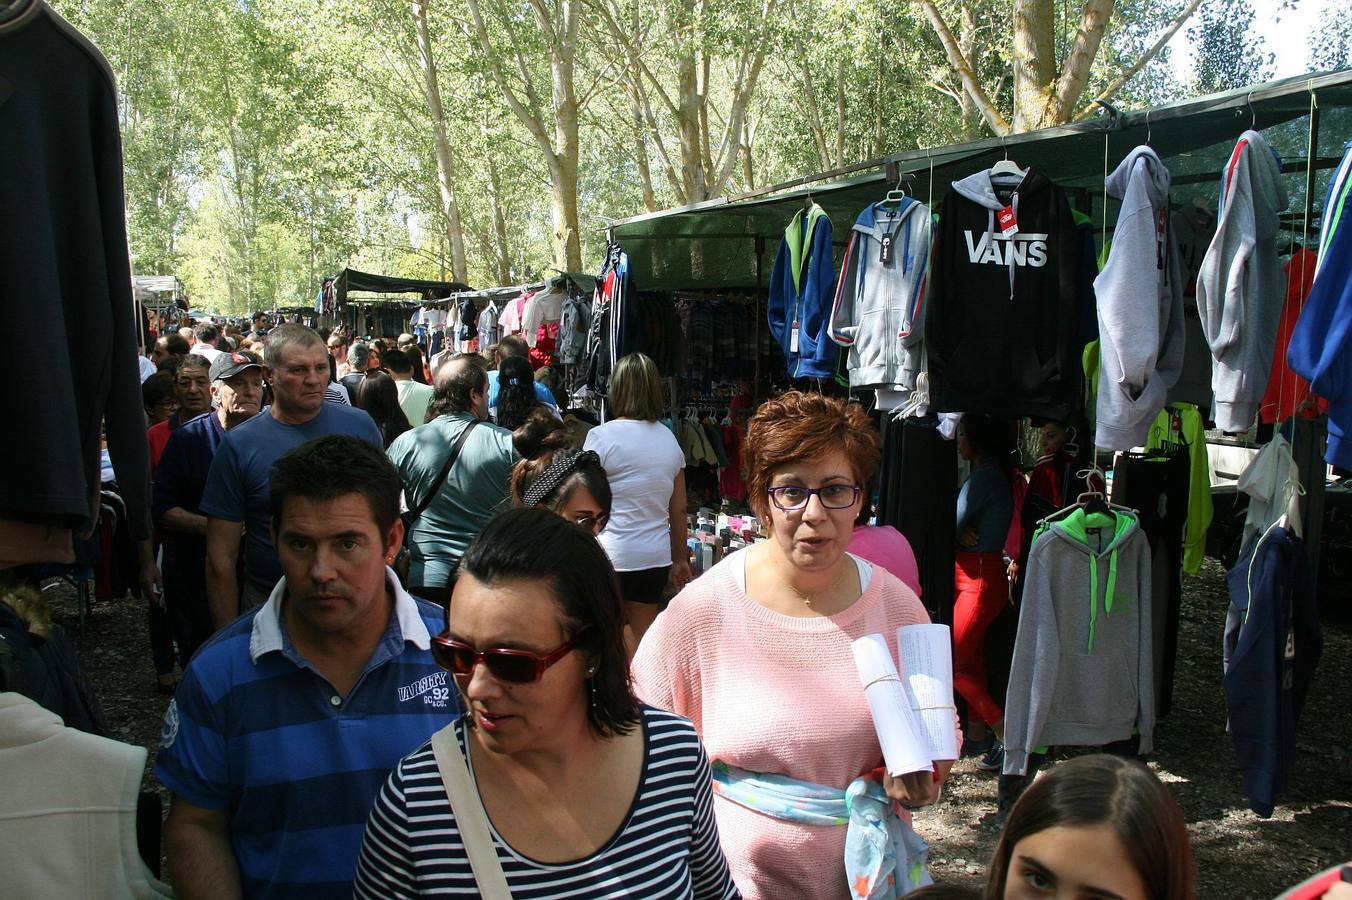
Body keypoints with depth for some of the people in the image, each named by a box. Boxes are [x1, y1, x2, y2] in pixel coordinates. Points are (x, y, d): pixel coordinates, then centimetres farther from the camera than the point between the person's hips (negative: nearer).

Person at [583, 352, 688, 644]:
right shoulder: (669, 439, 7)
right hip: (656, 558, 5)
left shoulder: (601, 436, -9)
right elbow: (678, 510, 12)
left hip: (611, 557, -5)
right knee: (642, 644, 12)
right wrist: (680, 559, 21)